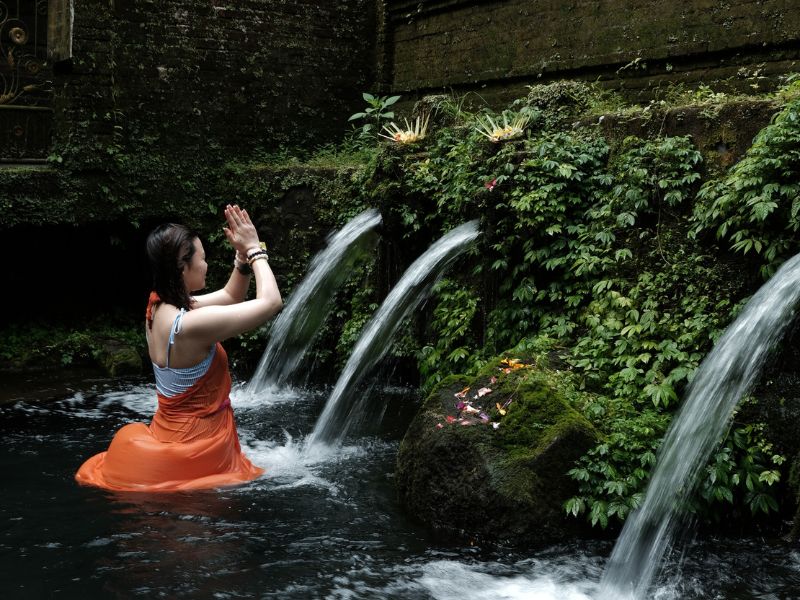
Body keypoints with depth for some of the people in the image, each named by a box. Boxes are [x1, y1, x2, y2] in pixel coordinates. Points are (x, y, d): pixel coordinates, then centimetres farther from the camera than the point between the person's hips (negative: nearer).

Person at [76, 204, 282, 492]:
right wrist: (254, 250, -12)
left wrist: (242, 256, 0)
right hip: (195, 450, -8)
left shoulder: (159, 307, 0)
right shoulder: (191, 324, -28)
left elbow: (230, 296, 13)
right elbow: (270, 301, -24)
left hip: (169, 434, 8)